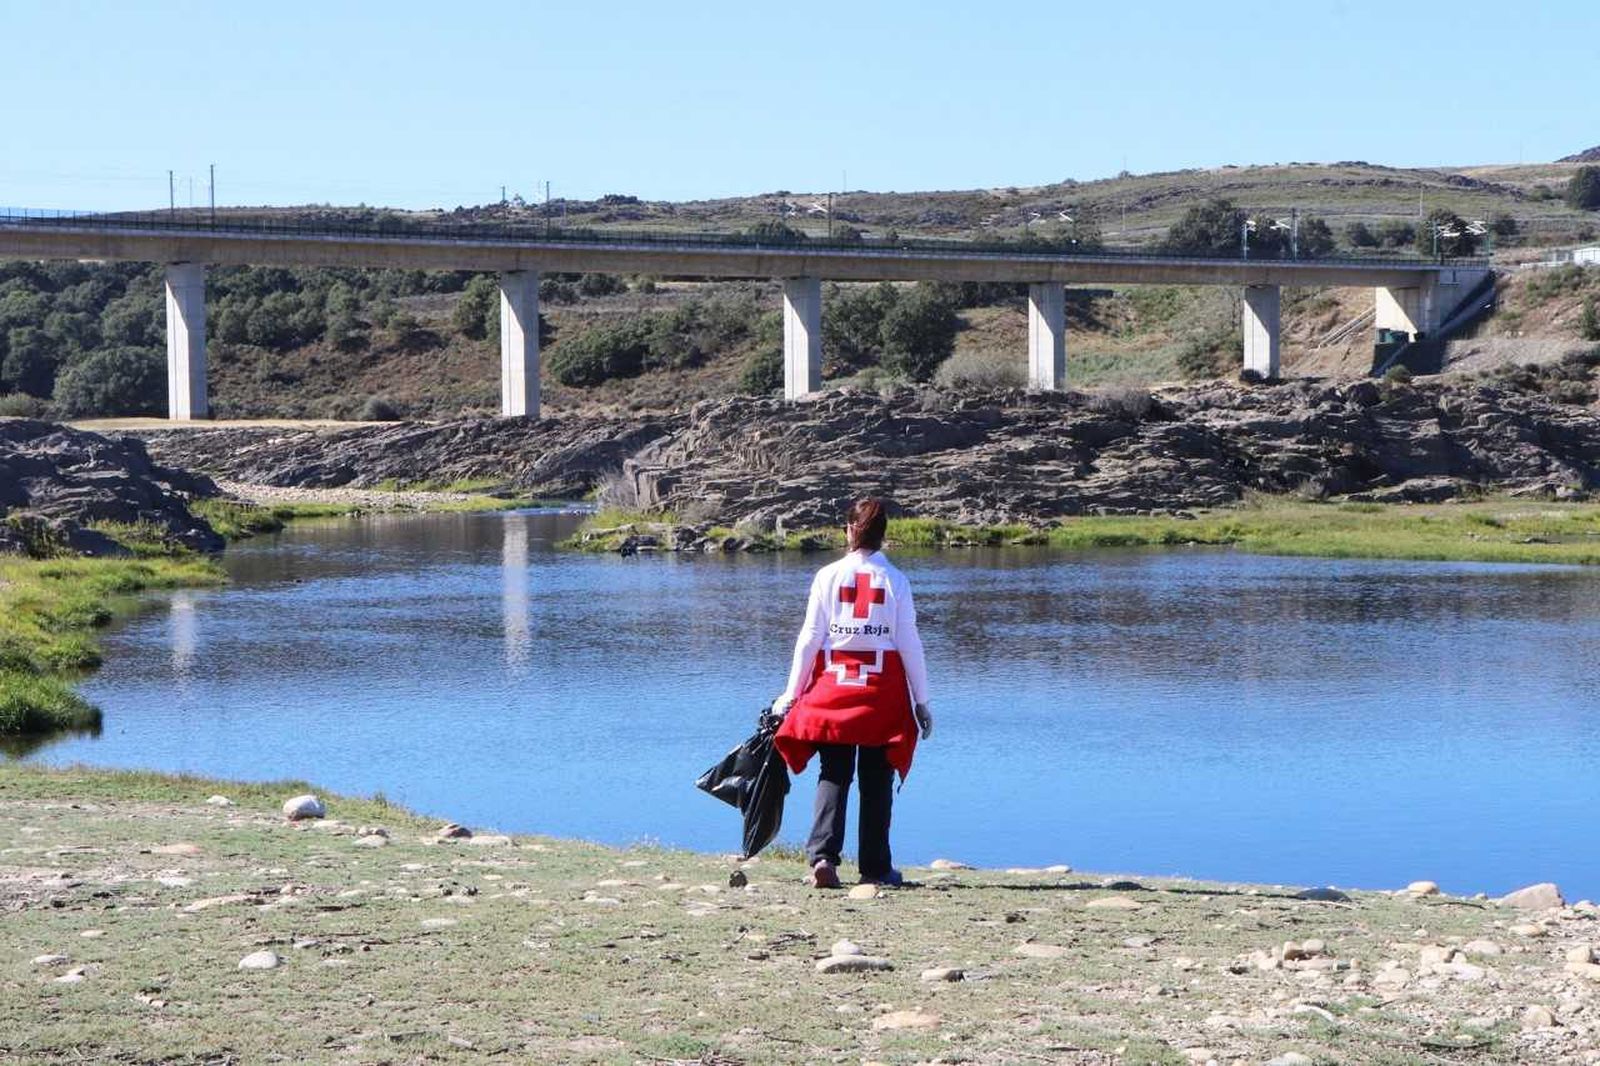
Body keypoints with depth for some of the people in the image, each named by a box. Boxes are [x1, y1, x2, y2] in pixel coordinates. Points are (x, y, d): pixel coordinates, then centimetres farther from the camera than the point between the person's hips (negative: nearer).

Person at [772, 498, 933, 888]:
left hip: (833, 685, 0)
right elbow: (909, 643, 0)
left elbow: (810, 637, -1)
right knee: (877, 780, 6)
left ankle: (823, 855, -14)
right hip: (883, 692, 0)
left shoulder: (828, 576, 1)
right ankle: (876, 868, 8)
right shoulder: (895, 580, 0)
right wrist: (921, 702, 7)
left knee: (833, 775, 3)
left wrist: (791, 694, 5)